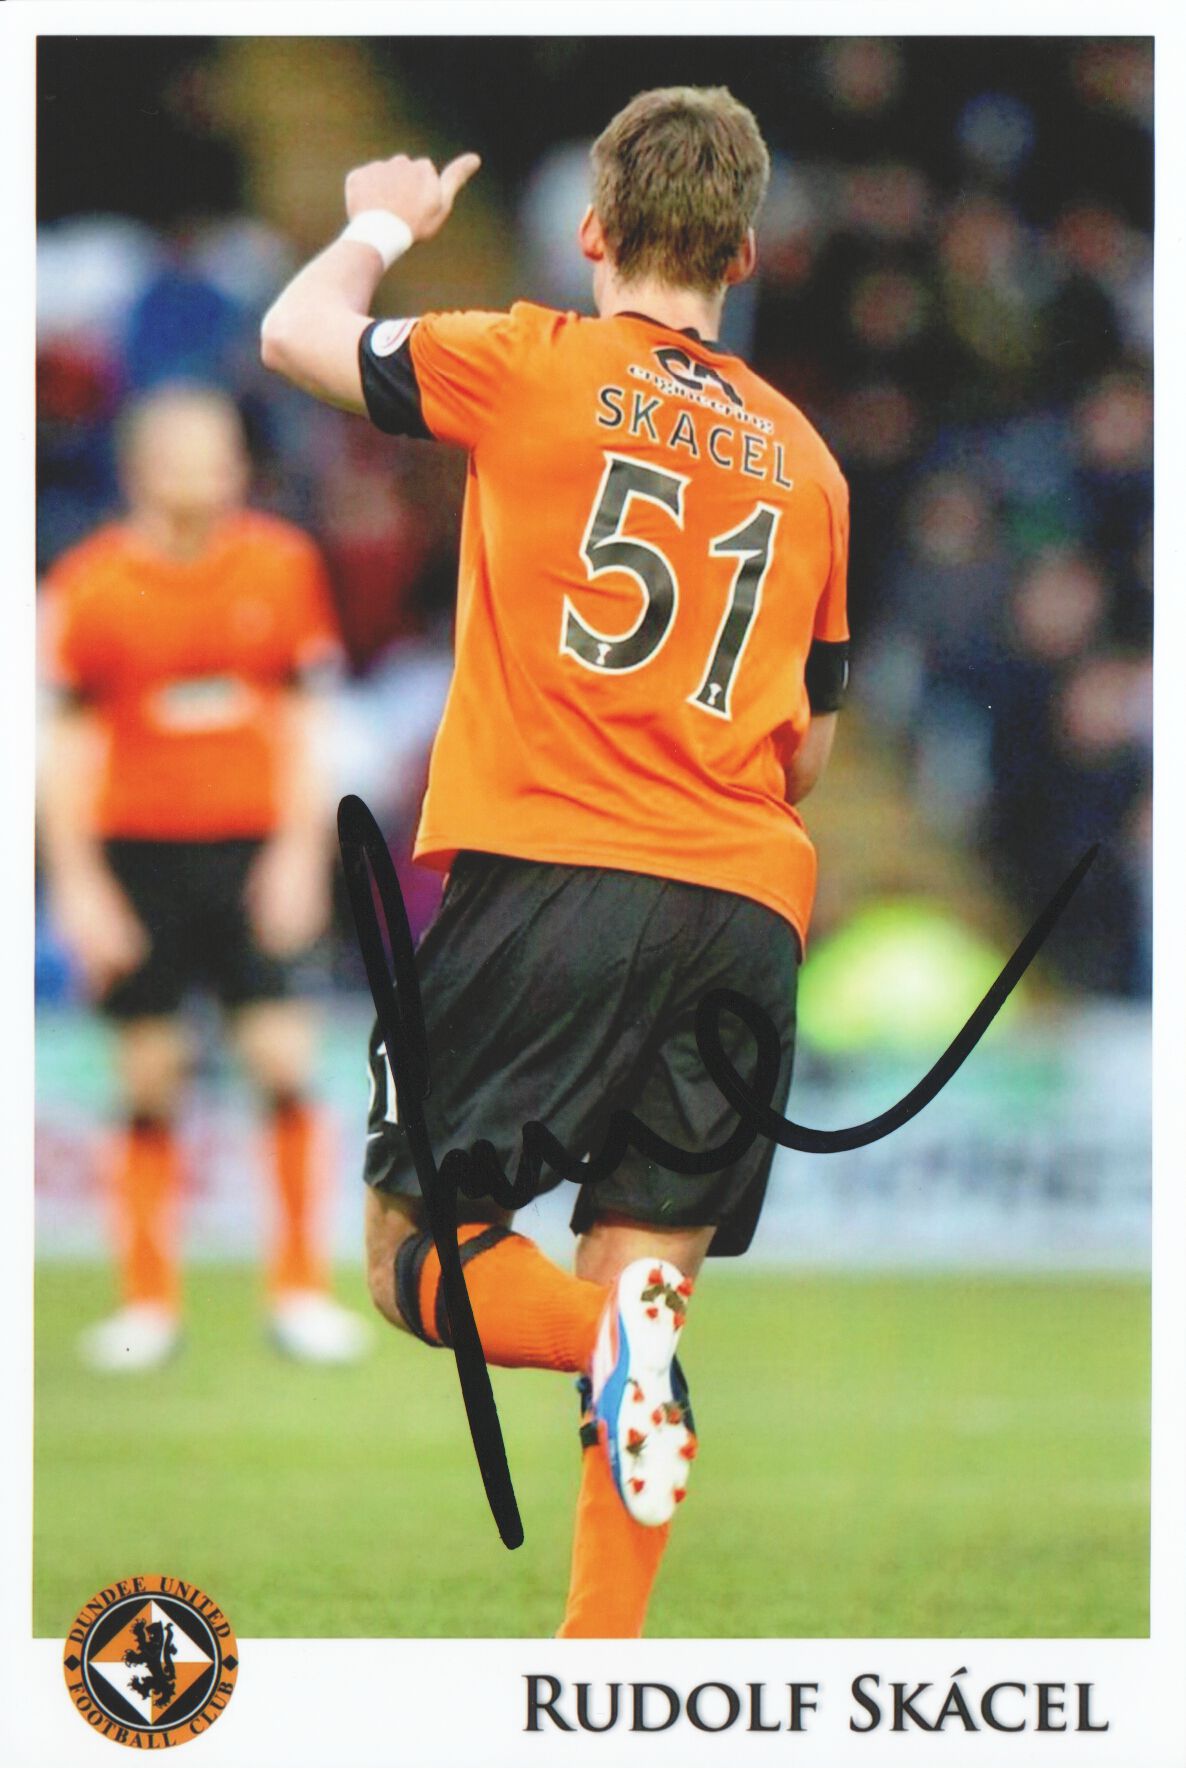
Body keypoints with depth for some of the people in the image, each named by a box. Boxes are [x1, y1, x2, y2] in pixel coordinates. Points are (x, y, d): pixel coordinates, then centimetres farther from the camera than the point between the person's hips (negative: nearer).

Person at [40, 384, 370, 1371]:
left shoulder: (281, 566, 3)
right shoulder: (90, 585, -3)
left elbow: (305, 724, 8)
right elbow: (63, 743, 1)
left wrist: (300, 853, 0)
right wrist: (78, 883, -4)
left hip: (252, 852, 1)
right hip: (137, 853, -1)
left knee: (284, 1059, -8)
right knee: (150, 1080, 1)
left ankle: (302, 1288, 2)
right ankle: (150, 1301, 11)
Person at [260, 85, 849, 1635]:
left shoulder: (537, 366, 1)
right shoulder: (806, 459, 15)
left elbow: (301, 335, 15)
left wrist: (382, 225, 33)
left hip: (550, 868, -4)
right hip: (749, 900, 4)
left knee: (419, 1252, 5)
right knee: (648, 1261, 7)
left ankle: (613, 1337, -28)